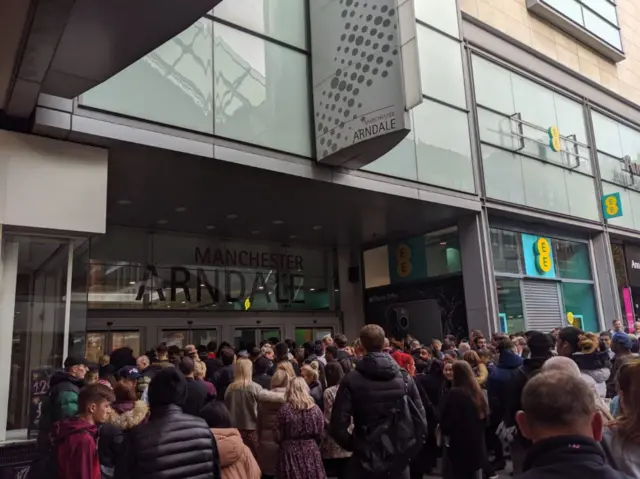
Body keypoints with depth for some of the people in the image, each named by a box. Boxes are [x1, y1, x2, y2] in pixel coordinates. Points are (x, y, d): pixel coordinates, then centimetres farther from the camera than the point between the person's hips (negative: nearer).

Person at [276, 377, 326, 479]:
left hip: (290, 453, -2)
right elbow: (319, 435, 4)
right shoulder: (315, 409, -2)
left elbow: (278, 436, -4)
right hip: (311, 451, 2)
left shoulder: (284, 409, -10)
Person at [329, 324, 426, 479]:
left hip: (365, 460, -2)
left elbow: (338, 427, -14)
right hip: (399, 458, 3)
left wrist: (352, 445, 3)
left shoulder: (351, 380, -11)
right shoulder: (405, 378, -2)